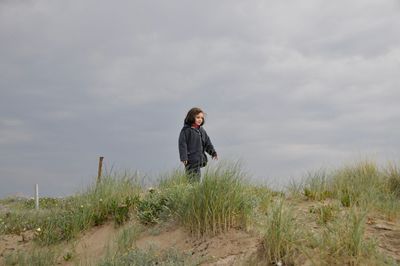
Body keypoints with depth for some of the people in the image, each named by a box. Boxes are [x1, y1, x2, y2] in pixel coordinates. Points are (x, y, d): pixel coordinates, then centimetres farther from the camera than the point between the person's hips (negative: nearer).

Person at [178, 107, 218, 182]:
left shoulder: (201, 130, 16)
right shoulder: (186, 130, -7)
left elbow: (207, 143, 20)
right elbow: (182, 144, -11)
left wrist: (213, 152, 6)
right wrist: (183, 158, -18)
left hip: (200, 160, 7)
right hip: (191, 160, -7)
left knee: (198, 176, 9)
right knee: (193, 179, -10)